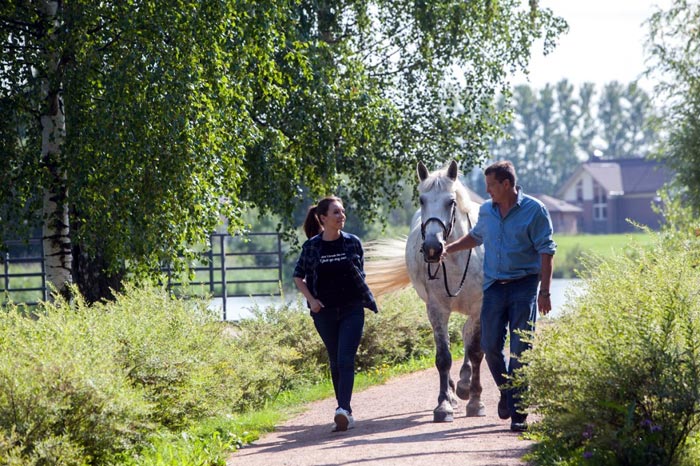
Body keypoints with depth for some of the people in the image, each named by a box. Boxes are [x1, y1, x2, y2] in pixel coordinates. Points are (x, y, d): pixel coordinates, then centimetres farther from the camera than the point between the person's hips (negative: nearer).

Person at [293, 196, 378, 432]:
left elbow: (361, 273, 11)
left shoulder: (353, 242, 0)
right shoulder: (312, 246, -1)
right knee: (335, 362, 10)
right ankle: (345, 411, 21)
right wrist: (311, 299, -6)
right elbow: (298, 277, 7)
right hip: (325, 312, 1)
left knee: (345, 360, -14)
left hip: (352, 309, -1)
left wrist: (365, 299, 2)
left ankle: (343, 410, -23)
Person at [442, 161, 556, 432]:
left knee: (521, 350, -5)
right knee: (490, 345, 2)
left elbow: (546, 252, -7)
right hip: (494, 286, 5)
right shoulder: (486, 211, 10)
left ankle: (518, 413, -2)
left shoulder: (534, 210, -6)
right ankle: (506, 390, 29)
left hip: (524, 287, -5)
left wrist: (545, 292, -13)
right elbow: (475, 237, 30)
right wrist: (449, 249, 17)